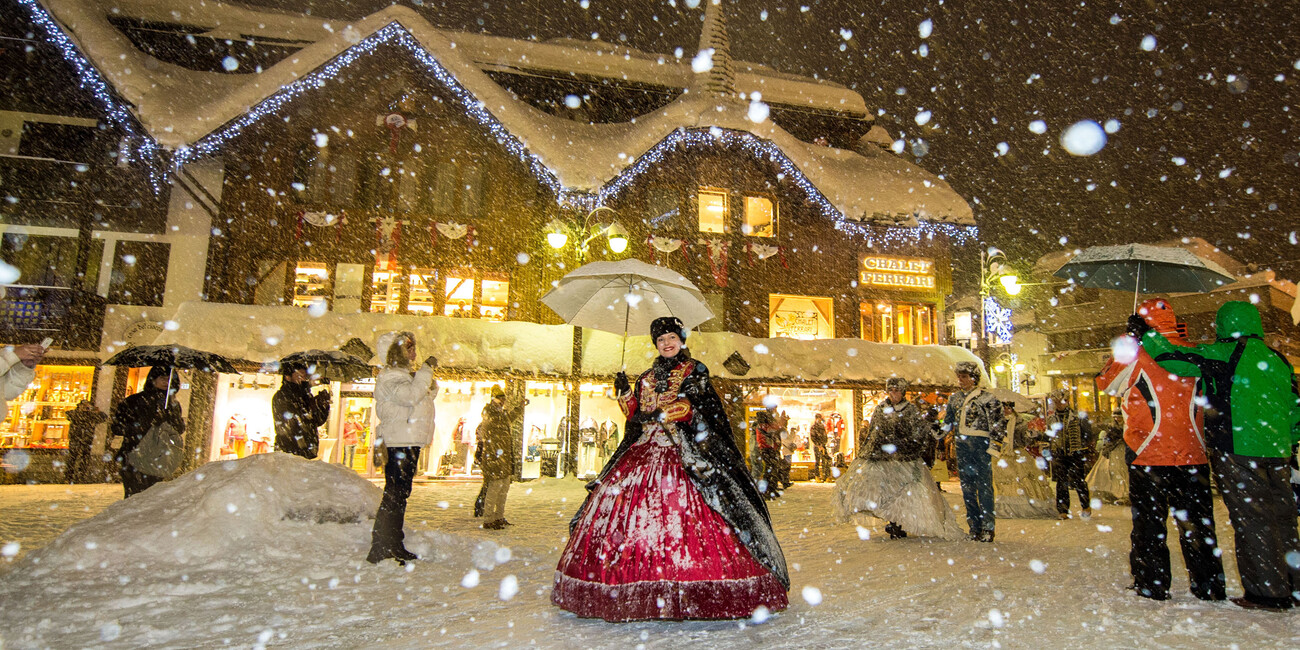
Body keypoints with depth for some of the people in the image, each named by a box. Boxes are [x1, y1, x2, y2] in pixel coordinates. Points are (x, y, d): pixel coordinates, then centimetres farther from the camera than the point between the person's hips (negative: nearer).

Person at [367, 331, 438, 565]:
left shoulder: (406, 375, 21)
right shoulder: (389, 377, -10)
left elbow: (428, 395, 24)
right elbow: (410, 396, -25)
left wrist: (429, 376, 8)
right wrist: (425, 371, -19)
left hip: (410, 442, 10)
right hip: (397, 442, -10)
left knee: (400, 493, 13)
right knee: (395, 493, -11)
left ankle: (394, 546, 20)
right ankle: (379, 550, -7)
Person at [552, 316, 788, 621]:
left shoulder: (694, 371, 8)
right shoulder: (647, 377, 22)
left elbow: (693, 405, -7)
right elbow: (636, 415, 20)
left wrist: (659, 413, -17)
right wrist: (625, 393, 6)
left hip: (682, 452, -5)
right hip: (646, 449, 5)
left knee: (681, 509, -18)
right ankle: (640, 589, -4)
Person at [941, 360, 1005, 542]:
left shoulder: (986, 398, -3)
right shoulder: (954, 399, 14)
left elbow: (998, 425, -5)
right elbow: (948, 423, 26)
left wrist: (994, 446, -11)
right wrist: (949, 439, 21)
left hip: (981, 447, -6)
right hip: (962, 449, 6)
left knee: (984, 488, -6)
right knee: (967, 489, 8)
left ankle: (988, 528, 1)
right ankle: (975, 527, 15)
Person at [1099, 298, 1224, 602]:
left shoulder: (1138, 352, -11)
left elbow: (1106, 383, 3)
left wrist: (1123, 348, 11)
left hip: (1148, 454, -3)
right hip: (1192, 453, 4)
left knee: (1149, 522, 6)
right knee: (1197, 522, 12)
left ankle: (1151, 586, 10)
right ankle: (1209, 588, 18)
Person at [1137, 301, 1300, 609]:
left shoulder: (1222, 354, -8)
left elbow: (1176, 359, -10)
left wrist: (1147, 334, 2)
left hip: (1236, 450, -7)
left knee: (1251, 520, -1)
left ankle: (1268, 592, 3)